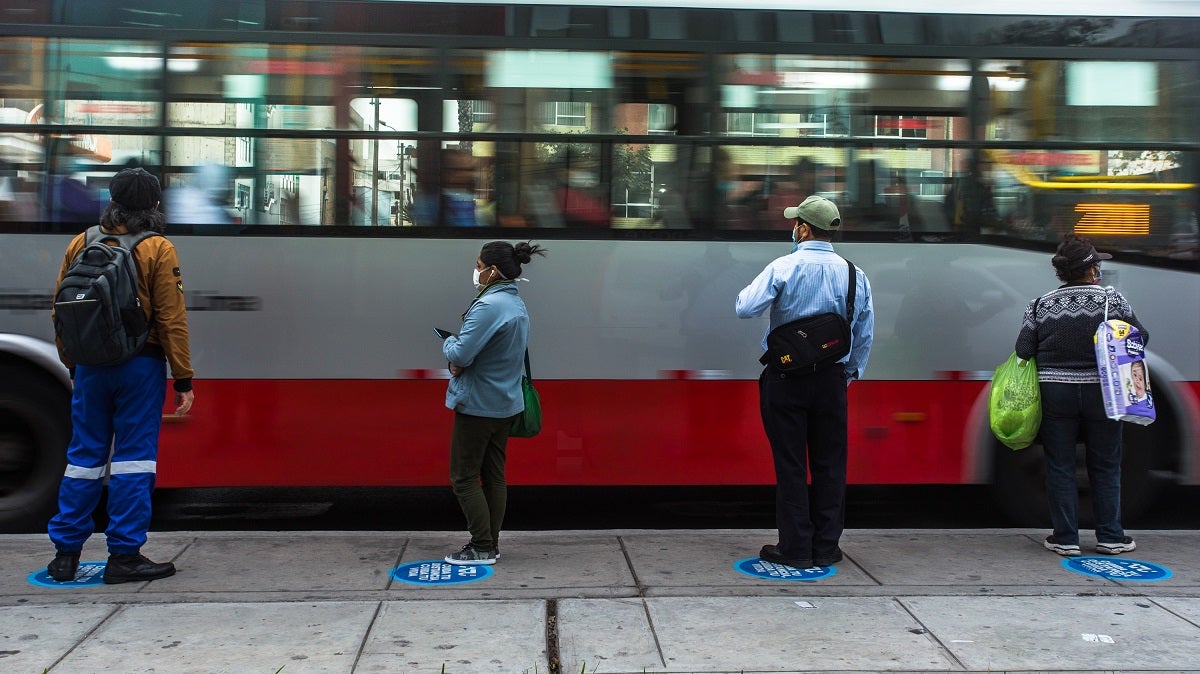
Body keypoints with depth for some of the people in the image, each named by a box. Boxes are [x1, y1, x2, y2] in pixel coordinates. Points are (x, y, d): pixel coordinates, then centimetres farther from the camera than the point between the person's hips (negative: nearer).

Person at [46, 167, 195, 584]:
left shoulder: (81, 244, 6)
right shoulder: (157, 250, -6)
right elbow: (172, 320, -9)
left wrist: (72, 363, 23)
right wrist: (183, 380, -5)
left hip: (90, 366, 4)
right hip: (140, 367, -4)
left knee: (84, 456, 12)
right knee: (133, 457, 1)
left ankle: (65, 553, 17)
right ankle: (125, 556, 4)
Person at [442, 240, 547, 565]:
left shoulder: (488, 306, -21)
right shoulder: (518, 306, 10)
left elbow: (461, 355, -24)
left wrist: (449, 343, -2)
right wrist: (461, 363, 1)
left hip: (478, 404, -9)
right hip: (506, 404, 9)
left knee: (464, 477, 1)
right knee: (494, 475, 13)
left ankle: (482, 547, 2)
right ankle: (491, 542, 18)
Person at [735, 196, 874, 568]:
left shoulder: (783, 268, -10)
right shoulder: (854, 274, 3)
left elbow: (745, 308, -14)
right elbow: (865, 334, 8)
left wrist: (748, 290, 8)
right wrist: (851, 372, 19)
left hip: (785, 380, -3)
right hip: (831, 380, 3)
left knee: (790, 465, 3)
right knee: (829, 464, 10)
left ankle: (795, 548, 8)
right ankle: (826, 548, 16)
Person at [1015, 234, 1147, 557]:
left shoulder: (1041, 306, -2)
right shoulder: (1112, 299, -5)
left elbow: (1022, 351, -4)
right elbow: (1141, 338, 0)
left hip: (1055, 392, 1)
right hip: (1101, 392, 0)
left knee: (1060, 466, 8)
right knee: (1105, 466, 12)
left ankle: (1065, 539, 10)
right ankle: (1110, 537, 17)